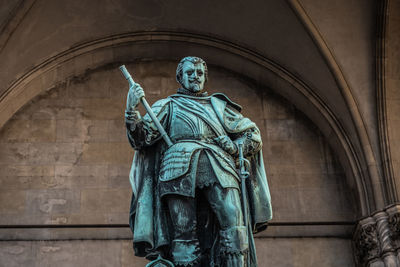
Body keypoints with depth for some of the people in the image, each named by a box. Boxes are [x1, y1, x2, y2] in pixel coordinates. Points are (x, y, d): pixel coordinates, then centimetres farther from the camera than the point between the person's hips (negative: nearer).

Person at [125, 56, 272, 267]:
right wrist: (132, 111, -6)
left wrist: (236, 147, 8)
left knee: (233, 223, -20)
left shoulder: (218, 105, 30)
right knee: (185, 233, -14)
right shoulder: (168, 106, 25)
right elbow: (142, 137, 11)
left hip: (218, 169, 2)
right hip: (180, 169, -1)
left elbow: (254, 135, 29)